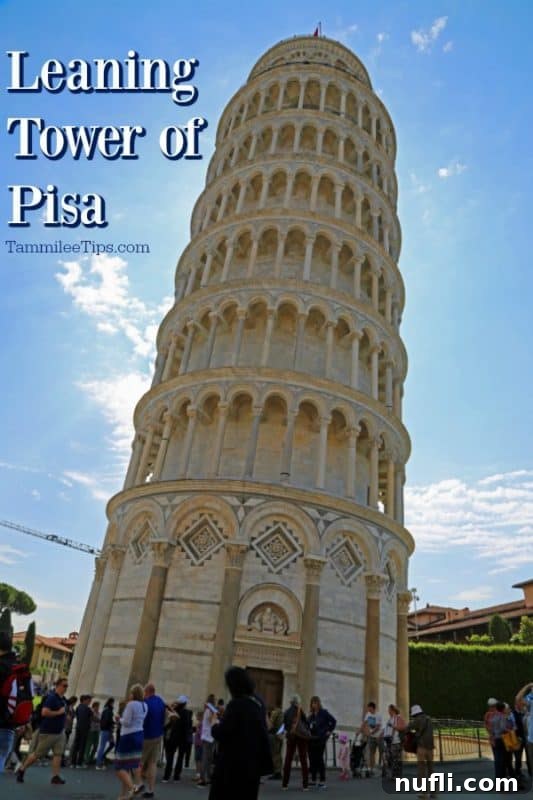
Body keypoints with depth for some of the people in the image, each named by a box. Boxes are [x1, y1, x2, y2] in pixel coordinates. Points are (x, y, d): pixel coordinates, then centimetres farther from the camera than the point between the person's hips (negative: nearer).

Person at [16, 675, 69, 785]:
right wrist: (59, 712, -24)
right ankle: (21, 770, 24)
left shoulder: (63, 699, 8)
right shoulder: (51, 697, -20)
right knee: (37, 754, 5)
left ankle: (56, 776, 4)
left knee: (58, 754, 0)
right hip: (48, 732, -8)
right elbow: (44, 712, -31)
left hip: (60, 732, 8)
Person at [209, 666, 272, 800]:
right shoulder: (257, 704, 5)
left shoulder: (236, 704, -19)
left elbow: (222, 733, -20)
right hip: (252, 763, 8)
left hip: (233, 764, -7)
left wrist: (216, 726, 1)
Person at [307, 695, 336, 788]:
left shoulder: (324, 712, -5)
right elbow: (307, 724, 14)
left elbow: (333, 721, -4)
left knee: (319, 759, -3)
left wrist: (329, 731, -5)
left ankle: (322, 781, 5)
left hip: (320, 739, -5)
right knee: (312, 759, 7)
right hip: (311, 739, 5)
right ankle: (313, 780, 18)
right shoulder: (311, 714, 10)